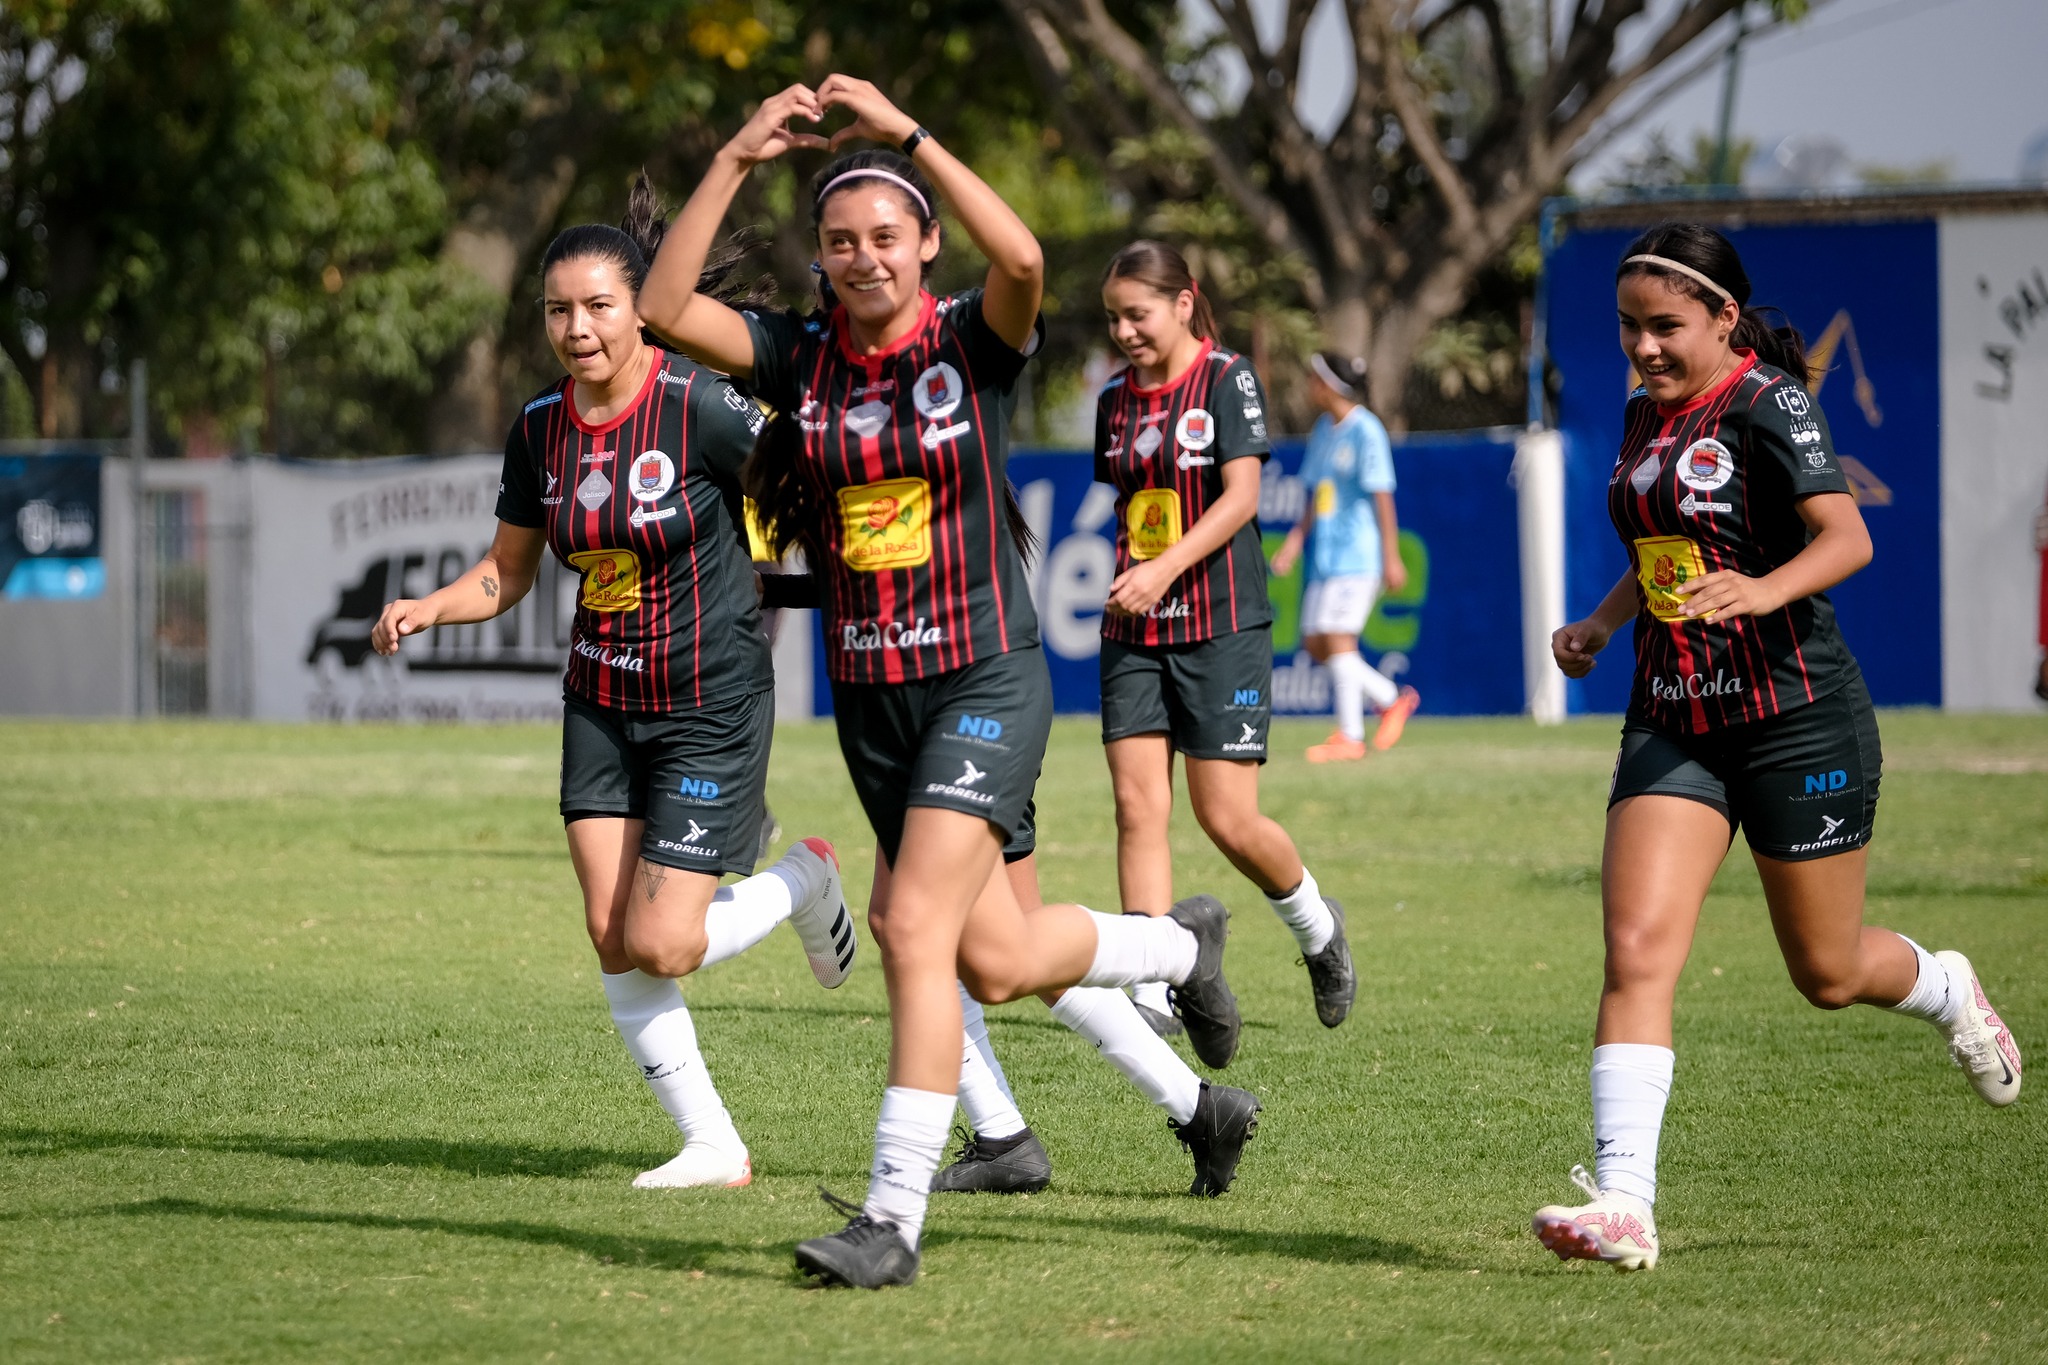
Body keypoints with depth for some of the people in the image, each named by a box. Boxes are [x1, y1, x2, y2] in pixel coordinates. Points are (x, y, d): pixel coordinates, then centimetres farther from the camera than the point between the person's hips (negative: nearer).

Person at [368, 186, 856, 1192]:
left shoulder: (700, 408, -18)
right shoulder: (539, 430, 0)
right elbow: (506, 573, 11)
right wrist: (427, 609, -6)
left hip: (712, 704, -6)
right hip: (601, 706, 6)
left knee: (661, 948, -11)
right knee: (613, 944, -3)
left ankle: (802, 882, 19)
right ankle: (711, 1146, 10)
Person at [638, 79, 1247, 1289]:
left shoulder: (975, 344, -8)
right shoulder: (801, 360, 1)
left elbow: (1024, 260, -31)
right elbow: (664, 309, -12)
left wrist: (908, 134, -30)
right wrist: (736, 160, -18)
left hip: (985, 682, -5)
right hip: (871, 693, 5)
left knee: (917, 930, -19)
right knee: (997, 964, 14)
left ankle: (894, 1216, -14)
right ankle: (1179, 943, 44)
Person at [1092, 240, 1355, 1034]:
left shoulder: (1228, 379, -6)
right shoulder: (1115, 400, 11)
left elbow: (1241, 496, -14)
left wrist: (1165, 569, -24)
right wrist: (1128, 577, 14)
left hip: (1221, 624, -5)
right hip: (1134, 634, 5)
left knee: (1227, 818, -6)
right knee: (1137, 805, -7)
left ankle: (1315, 926, 22)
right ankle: (1154, 990, -7)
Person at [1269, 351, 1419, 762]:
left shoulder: (1366, 431, -12)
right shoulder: (1322, 429, 13)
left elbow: (1382, 496, -13)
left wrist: (1391, 557, -15)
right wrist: (1296, 539, 13)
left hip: (1357, 554, -9)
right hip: (1325, 555, 9)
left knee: (1337, 638, -13)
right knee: (1315, 643, 7)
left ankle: (1351, 736, -7)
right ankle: (1392, 699, 20)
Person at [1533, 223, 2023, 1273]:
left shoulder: (1767, 406, -13)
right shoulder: (1647, 416, 10)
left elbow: (1846, 536, -27)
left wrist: (1764, 590, -45)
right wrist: (1600, 624, 12)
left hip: (1797, 721, -6)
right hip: (1673, 722, 6)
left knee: (1827, 973, 8)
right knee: (1636, 952, -13)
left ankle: (1946, 989, 43)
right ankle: (1623, 1204, -18)